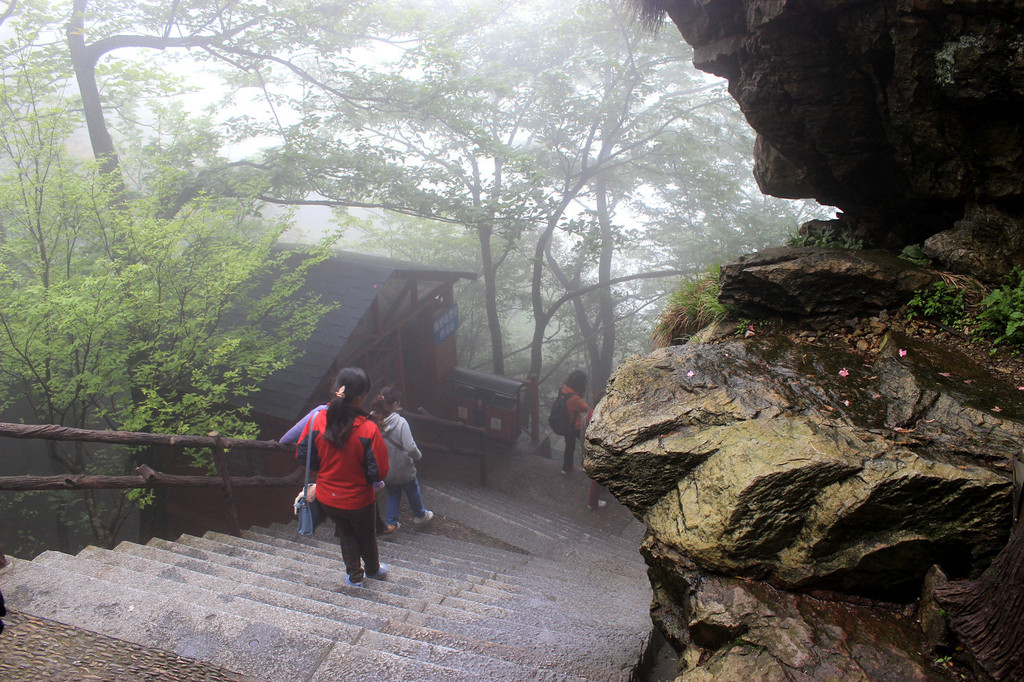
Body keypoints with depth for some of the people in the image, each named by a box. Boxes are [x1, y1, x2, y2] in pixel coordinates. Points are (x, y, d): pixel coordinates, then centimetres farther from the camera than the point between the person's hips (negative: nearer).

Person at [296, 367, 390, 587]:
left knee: (346, 532, 31)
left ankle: (355, 576, 47)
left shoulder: (317, 420, -20)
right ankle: (373, 569, 54)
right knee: (366, 535, 28)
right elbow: (379, 471, -23)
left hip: (327, 497, 3)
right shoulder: (368, 430, -30)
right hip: (358, 500, -3)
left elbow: (302, 457, -7)